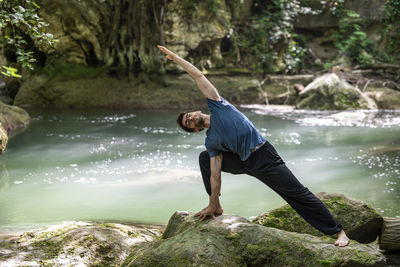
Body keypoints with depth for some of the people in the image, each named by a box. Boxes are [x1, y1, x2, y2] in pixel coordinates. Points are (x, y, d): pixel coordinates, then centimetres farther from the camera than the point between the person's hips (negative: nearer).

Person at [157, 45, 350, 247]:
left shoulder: (216, 105, 3)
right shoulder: (210, 142, 11)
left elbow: (198, 75, 6)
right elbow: (215, 175, 7)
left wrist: (175, 57, 8)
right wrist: (211, 205, 2)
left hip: (265, 158, -5)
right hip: (244, 163, 5)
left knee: (298, 194, -7)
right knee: (204, 158, 8)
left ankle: (338, 231, -2)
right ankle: (216, 207, 11)